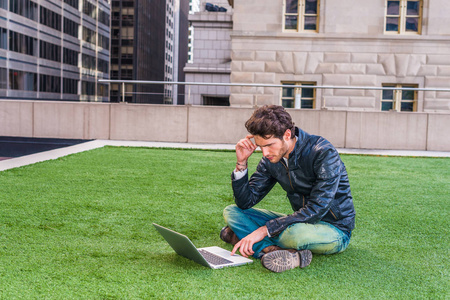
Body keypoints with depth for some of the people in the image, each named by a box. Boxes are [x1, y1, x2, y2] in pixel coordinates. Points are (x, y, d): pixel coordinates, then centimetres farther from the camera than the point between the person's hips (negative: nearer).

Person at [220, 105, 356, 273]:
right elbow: (245, 202, -1)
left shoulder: (323, 153, -22)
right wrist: (241, 163, -16)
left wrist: (265, 229, -31)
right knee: (232, 212, -5)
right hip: (300, 222, 7)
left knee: (297, 233, -42)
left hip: (335, 229, -7)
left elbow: (316, 210, -28)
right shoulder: (270, 160, -4)